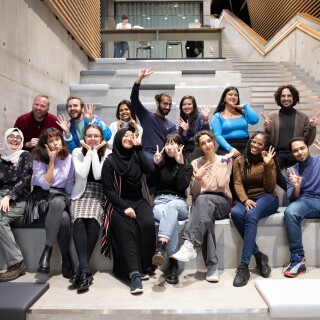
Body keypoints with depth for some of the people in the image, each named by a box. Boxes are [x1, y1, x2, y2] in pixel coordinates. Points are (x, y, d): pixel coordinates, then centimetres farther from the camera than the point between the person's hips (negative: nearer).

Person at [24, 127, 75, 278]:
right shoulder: (39, 159, -1)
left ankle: (47, 250, -28)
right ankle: (66, 258, -21)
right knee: (63, 218, -37)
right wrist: (51, 162, -14)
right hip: (42, 197, -2)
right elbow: (45, 184, -12)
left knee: (57, 203, -39)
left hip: (61, 197, 2)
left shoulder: (68, 157, 7)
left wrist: (72, 199, 0)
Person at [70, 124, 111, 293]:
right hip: (81, 194, 1)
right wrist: (89, 151, -4)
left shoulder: (108, 153, 4)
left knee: (93, 220, -32)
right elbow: (82, 174, -9)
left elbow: (98, 175, -10)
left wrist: (95, 151, -6)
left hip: (99, 195, -1)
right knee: (79, 221, -31)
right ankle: (85, 269, -34)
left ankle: (82, 268, -24)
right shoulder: (77, 152, 8)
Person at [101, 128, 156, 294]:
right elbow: (107, 189, -4)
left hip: (138, 201, 3)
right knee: (126, 230, -31)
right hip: (118, 203, -3)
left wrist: (138, 148, -4)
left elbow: (151, 169, -9)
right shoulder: (110, 161, 0)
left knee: (148, 224, -28)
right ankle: (135, 274, -37)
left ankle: (145, 267, -17)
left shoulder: (136, 157, 11)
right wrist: (124, 207, -15)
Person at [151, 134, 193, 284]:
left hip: (178, 203, 0)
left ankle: (161, 247, -56)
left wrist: (180, 164, -9)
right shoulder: (161, 163, 15)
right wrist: (155, 164, -2)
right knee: (172, 220, -36)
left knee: (171, 207, -40)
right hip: (159, 202, 1)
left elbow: (182, 186, -8)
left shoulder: (187, 166, 11)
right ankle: (173, 264, -41)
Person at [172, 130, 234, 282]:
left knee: (203, 200, -37)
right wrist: (197, 177, -16)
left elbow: (221, 184, -10)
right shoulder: (195, 163, 10)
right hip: (202, 203, 1)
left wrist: (223, 162, -8)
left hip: (222, 202, -1)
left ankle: (190, 245, -47)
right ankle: (212, 266, -37)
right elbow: (194, 193, 3)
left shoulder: (225, 160, 6)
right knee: (206, 216, -37)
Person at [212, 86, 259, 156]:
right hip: (226, 149, -3)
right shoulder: (218, 116, 8)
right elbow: (218, 136, -4)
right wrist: (230, 149, -17)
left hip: (245, 148, 3)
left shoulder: (243, 113, 19)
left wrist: (246, 106, 9)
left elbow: (254, 120, -1)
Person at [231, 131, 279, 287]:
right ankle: (258, 255, -22)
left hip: (267, 198, -2)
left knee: (251, 215, -35)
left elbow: (269, 188, -3)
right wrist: (245, 200, -19)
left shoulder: (269, 162, 6)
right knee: (236, 213, -33)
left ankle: (244, 265, -36)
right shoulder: (240, 161, 11)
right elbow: (238, 184, 0)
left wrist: (267, 165, -11)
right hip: (247, 199, 2)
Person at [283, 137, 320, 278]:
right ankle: (298, 258, -27)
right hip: (306, 201, 1)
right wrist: (296, 187, -13)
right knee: (290, 212, -33)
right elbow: (292, 198, 10)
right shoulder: (291, 171, 16)